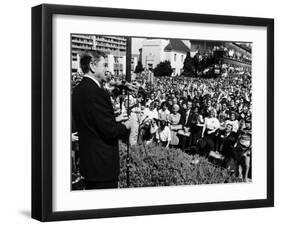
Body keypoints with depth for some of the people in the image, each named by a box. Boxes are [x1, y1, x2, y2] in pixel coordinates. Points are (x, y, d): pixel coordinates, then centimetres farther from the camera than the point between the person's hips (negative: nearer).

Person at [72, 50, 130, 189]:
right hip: (102, 165, -10)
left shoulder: (78, 90, 8)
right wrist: (127, 127, -4)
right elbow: (109, 131, -23)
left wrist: (115, 120, 15)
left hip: (88, 161, 10)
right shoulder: (96, 92, -22)